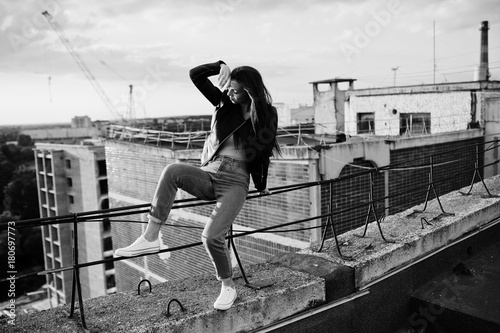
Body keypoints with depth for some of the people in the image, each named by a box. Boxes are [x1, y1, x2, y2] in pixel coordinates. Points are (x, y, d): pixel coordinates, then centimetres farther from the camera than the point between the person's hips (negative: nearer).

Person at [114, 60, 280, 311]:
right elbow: (195, 75, 7)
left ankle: (228, 286, 4)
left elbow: (263, 152, 12)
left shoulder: (266, 114, 2)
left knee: (212, 236, -23)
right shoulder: (225, 103, 8)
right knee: (173, 170, -29)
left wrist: (261, 187, 20)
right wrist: (221, 67, -6)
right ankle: (150, 238, -24)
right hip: (208, 175, 4)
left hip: (236, 182, -3)